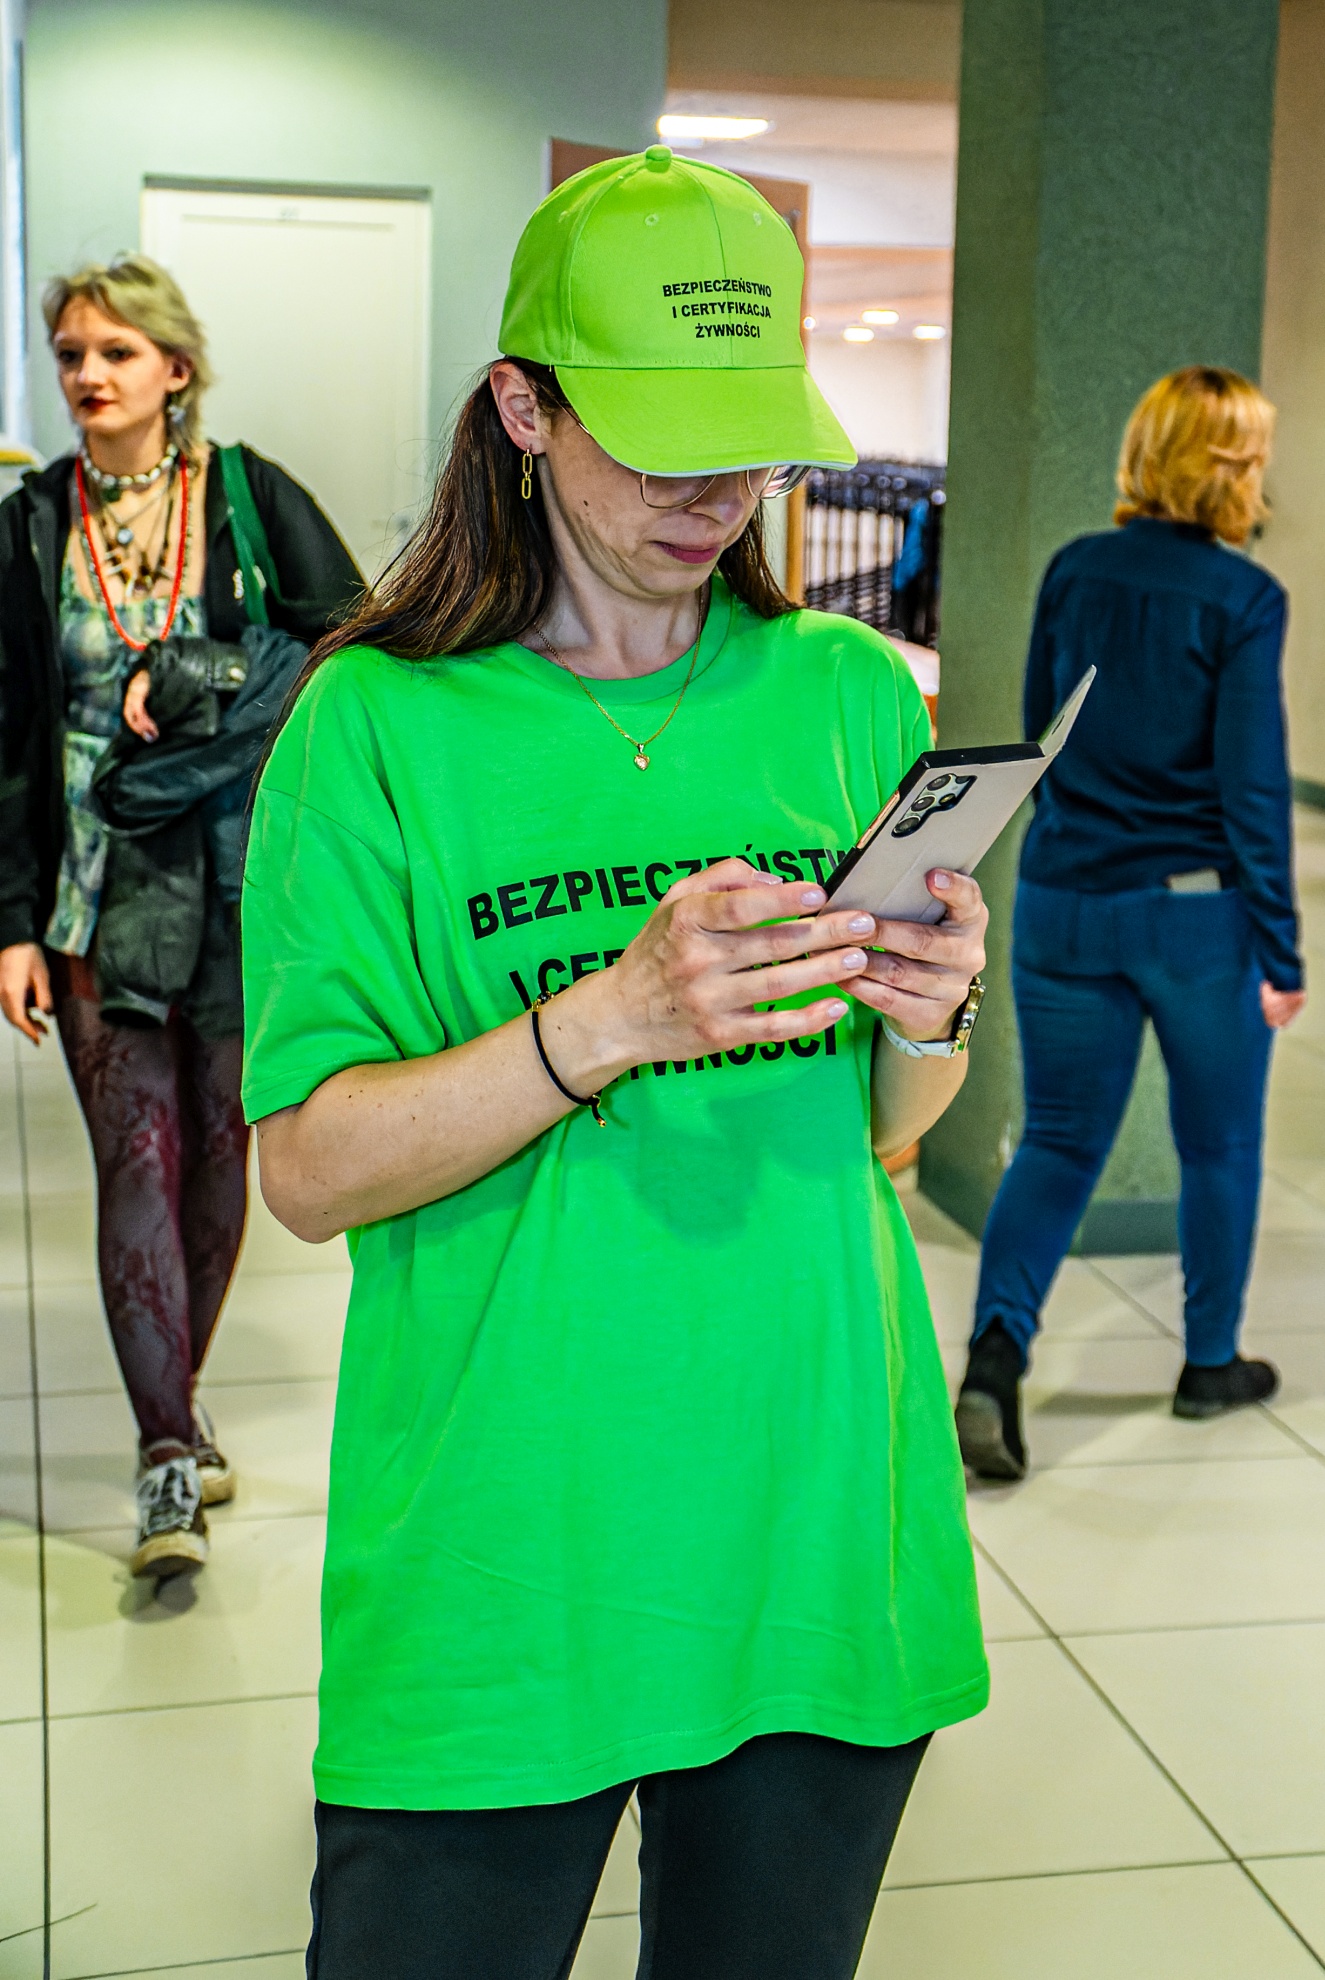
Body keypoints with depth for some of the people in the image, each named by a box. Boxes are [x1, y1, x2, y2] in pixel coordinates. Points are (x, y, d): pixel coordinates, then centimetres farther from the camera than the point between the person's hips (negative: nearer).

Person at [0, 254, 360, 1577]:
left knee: (217, 1145, 9)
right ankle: (170, 1457, 0)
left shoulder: (255, 500, 0)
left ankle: (174, 1406, 28)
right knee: (136, 1153, -6)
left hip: (236, 884, 0)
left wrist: (196, 681, -17)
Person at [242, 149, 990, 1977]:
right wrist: (611, 1020, -24)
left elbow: (885, 1132, 10)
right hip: (496, 1546, -3)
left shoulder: (851, 694, 4)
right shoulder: (378, 725, -6)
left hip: (816, 1529, 3)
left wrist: (928, 1019, -12)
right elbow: (310, 1171, -11)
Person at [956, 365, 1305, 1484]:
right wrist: (1281, 954, -8)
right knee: (1220, 1146, 16)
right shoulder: (1243, 598, -12)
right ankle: (1212, 1364, 29)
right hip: (1198, 910, -4)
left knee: (1061, 1141, 10)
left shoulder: (1074, 572, 2)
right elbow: (1253, 785, -14)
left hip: (1064, 900, 4)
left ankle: (997, 1351, -9)